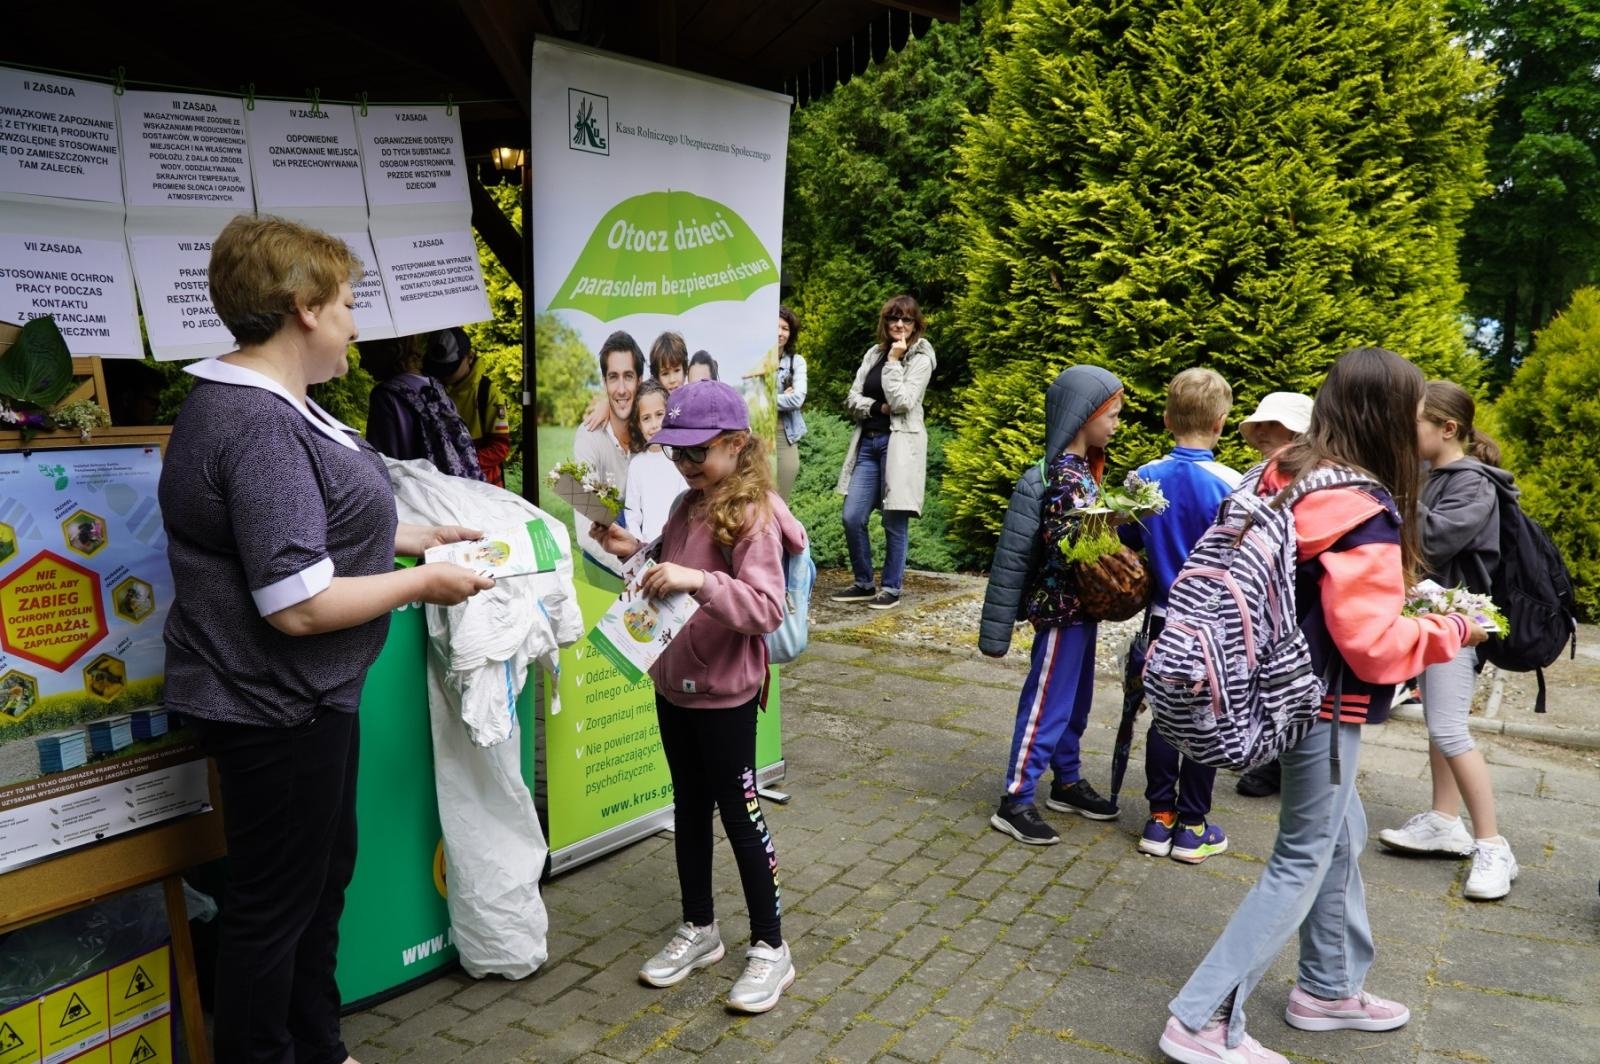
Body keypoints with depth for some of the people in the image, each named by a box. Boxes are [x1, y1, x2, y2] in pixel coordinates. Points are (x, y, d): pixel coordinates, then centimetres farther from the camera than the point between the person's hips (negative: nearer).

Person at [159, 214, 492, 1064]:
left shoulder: (265, 403, 7)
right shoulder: (262, 428, -26)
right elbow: (297, 605, -30)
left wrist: (417, 536, 16)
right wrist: (422, 582, -18)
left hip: (304, 696, 11)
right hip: (274, 705, -11)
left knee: (326, 872, 23)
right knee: (273, 905, 7)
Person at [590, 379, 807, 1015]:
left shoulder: (753, 515, -18)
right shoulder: (688, 505, 6)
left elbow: (766, 609, -27)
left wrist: (698, 581, -39)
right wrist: (635, 553, 2)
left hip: (725, 692, -8)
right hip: (674, 683, 8)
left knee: (738, 815, 3)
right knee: (689, 809, 17)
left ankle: (770, 949, 18)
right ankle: (699, 929, 34)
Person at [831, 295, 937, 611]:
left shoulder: (921, 359, -2)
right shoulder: (873, 353, 13)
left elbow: (902, 401, -15)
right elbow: (852, 400, 8)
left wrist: (894, 360, -11)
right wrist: (879, 407, -9)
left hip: (898, 444, -5)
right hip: (867, 442, 5)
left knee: (895, 522, -1)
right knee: (852, 517, 2)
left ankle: (891, 589, 11)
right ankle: (863, 584, 16)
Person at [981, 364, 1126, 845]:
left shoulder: (1087, 469, 9)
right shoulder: (1061, 478, -20)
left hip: (1082, 606, 9)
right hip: (1061, 607, -9)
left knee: (1074, 701, 19)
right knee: (1047, 703, -1)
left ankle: (1068, 782, 34)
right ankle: (1015, 801, 8)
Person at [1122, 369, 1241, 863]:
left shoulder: (1145, 478, -6)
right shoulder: (1231, 486, -16)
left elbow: (1127, 542, 5)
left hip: (1164, 617, 3)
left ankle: (1160, 817, 20)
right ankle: (1192, 827, 17)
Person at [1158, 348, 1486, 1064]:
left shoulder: (1290, 475, 1)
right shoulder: (1366, 514, -23)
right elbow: (1371, 644, -23)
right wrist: (1453, 631, -7)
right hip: (1324, 702, -9)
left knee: (1342, 836, 23)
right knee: (1304, 860, 3)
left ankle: (1330, 988, 39)